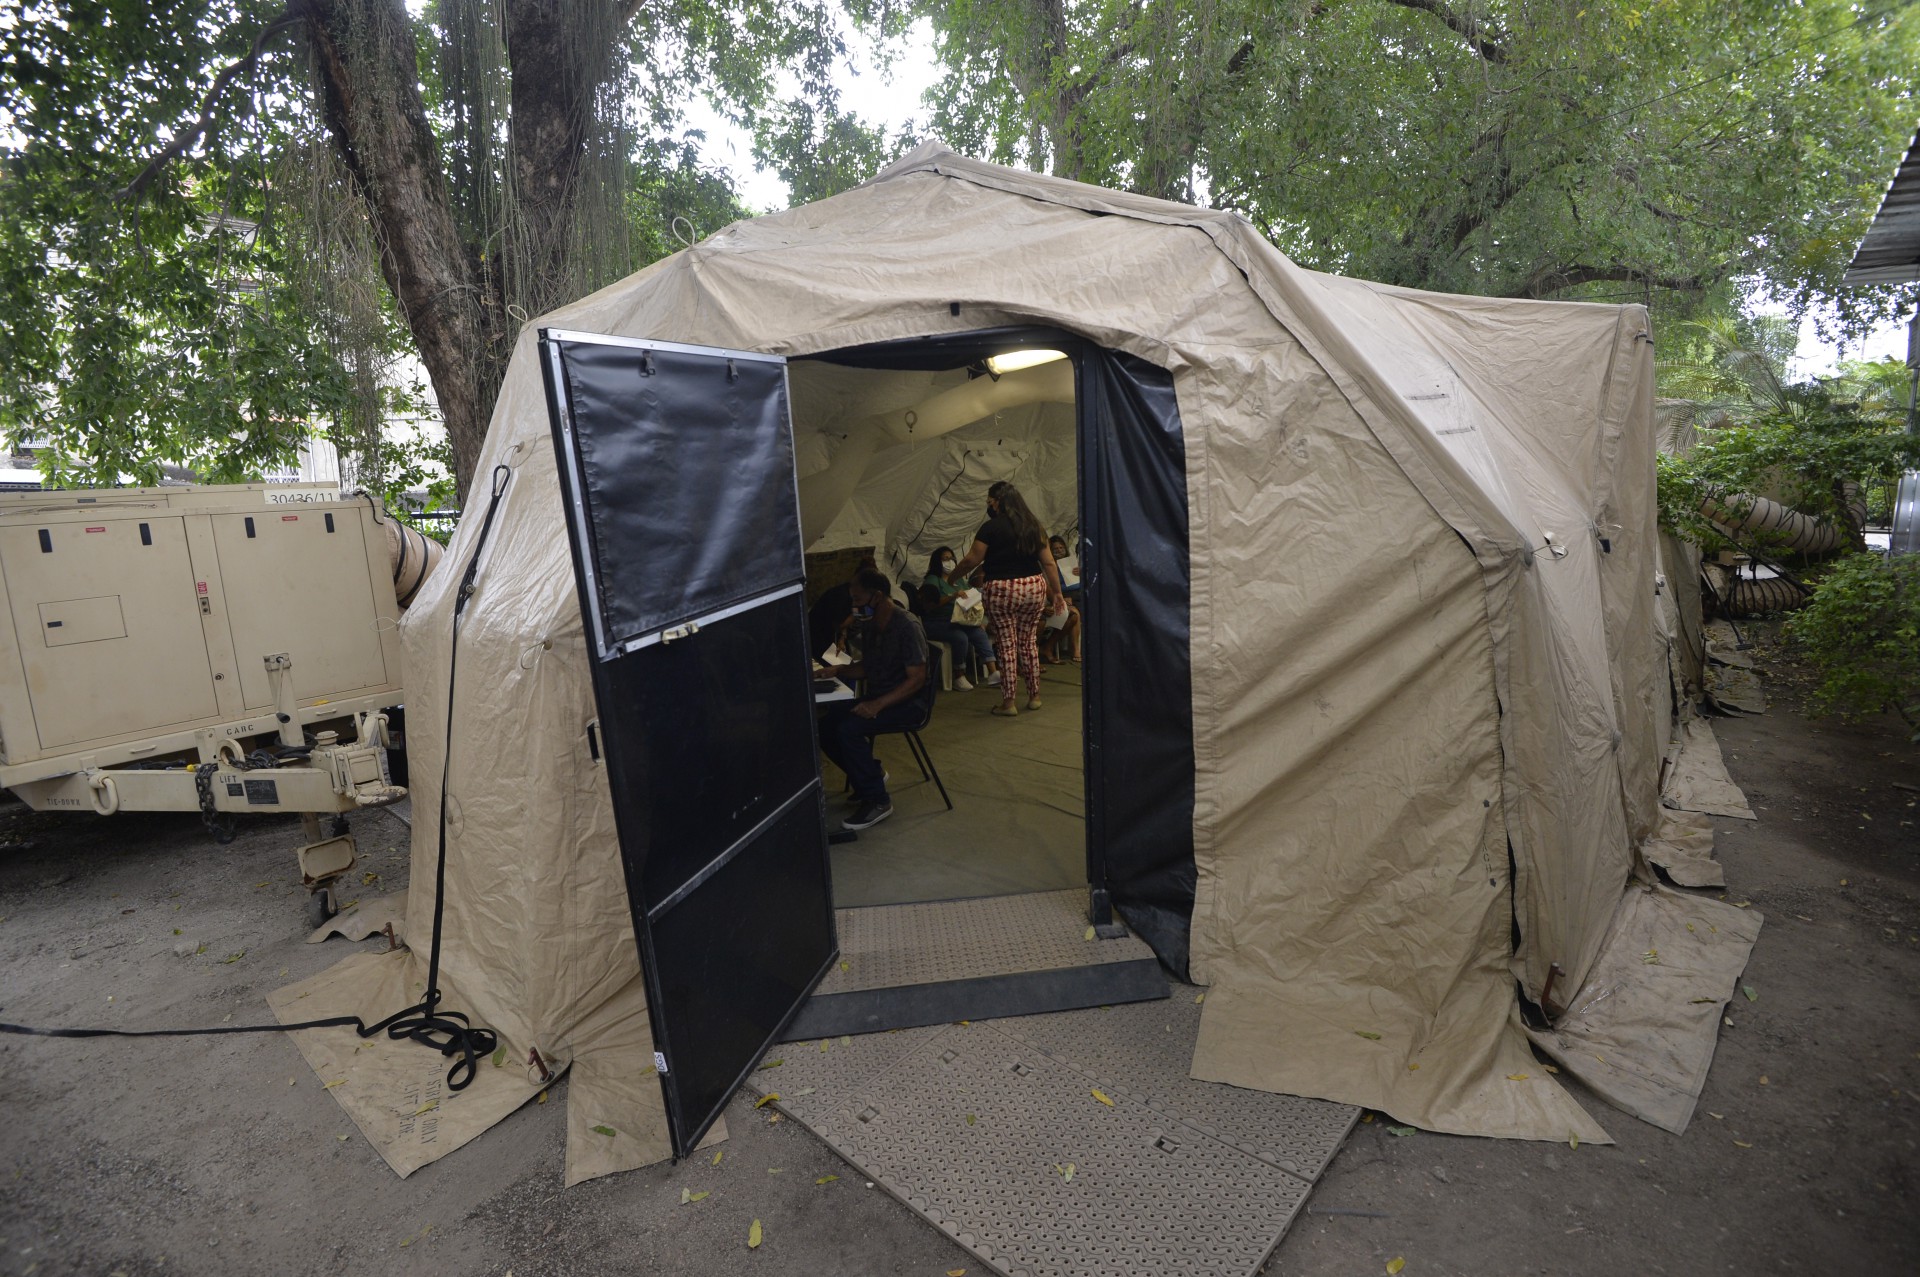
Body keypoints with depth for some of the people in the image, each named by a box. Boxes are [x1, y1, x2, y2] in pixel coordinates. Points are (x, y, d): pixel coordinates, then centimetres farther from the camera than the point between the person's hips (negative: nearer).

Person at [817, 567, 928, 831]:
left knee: (849, 729, -28)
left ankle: (877, 801, -14)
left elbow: (917, 678, -22)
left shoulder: (906, 625, -19)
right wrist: (836, 671, 0)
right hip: (877, 699, 8)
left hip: (907, 702, -8)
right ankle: (872, 775, 12)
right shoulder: (872, 625, 6)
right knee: (825, 727, -7)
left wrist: (878, 704, -29)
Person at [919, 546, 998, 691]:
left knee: (980, 633, -18)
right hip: (935, 624, -6)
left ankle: (993, 673, -23)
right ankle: (958, 678, -20)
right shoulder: (932, 580, -3)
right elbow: (930, 606, -17)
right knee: (960, 637, -32)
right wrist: (952, 597, -27)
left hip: (956, 622, 6)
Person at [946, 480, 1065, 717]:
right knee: (1028, 642, 15)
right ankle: (1034, 696, 22)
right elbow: (1049, 562, 8)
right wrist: (1057, 593, 12)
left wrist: (951, 577, 8)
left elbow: (971, 560, -7)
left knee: (1006, 644, 2)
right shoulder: (1034, 526, 10)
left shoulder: (991, 527, -7)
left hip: (1002, 591, -5)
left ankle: (1008, 702, 6)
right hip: (1034, 588, 5)